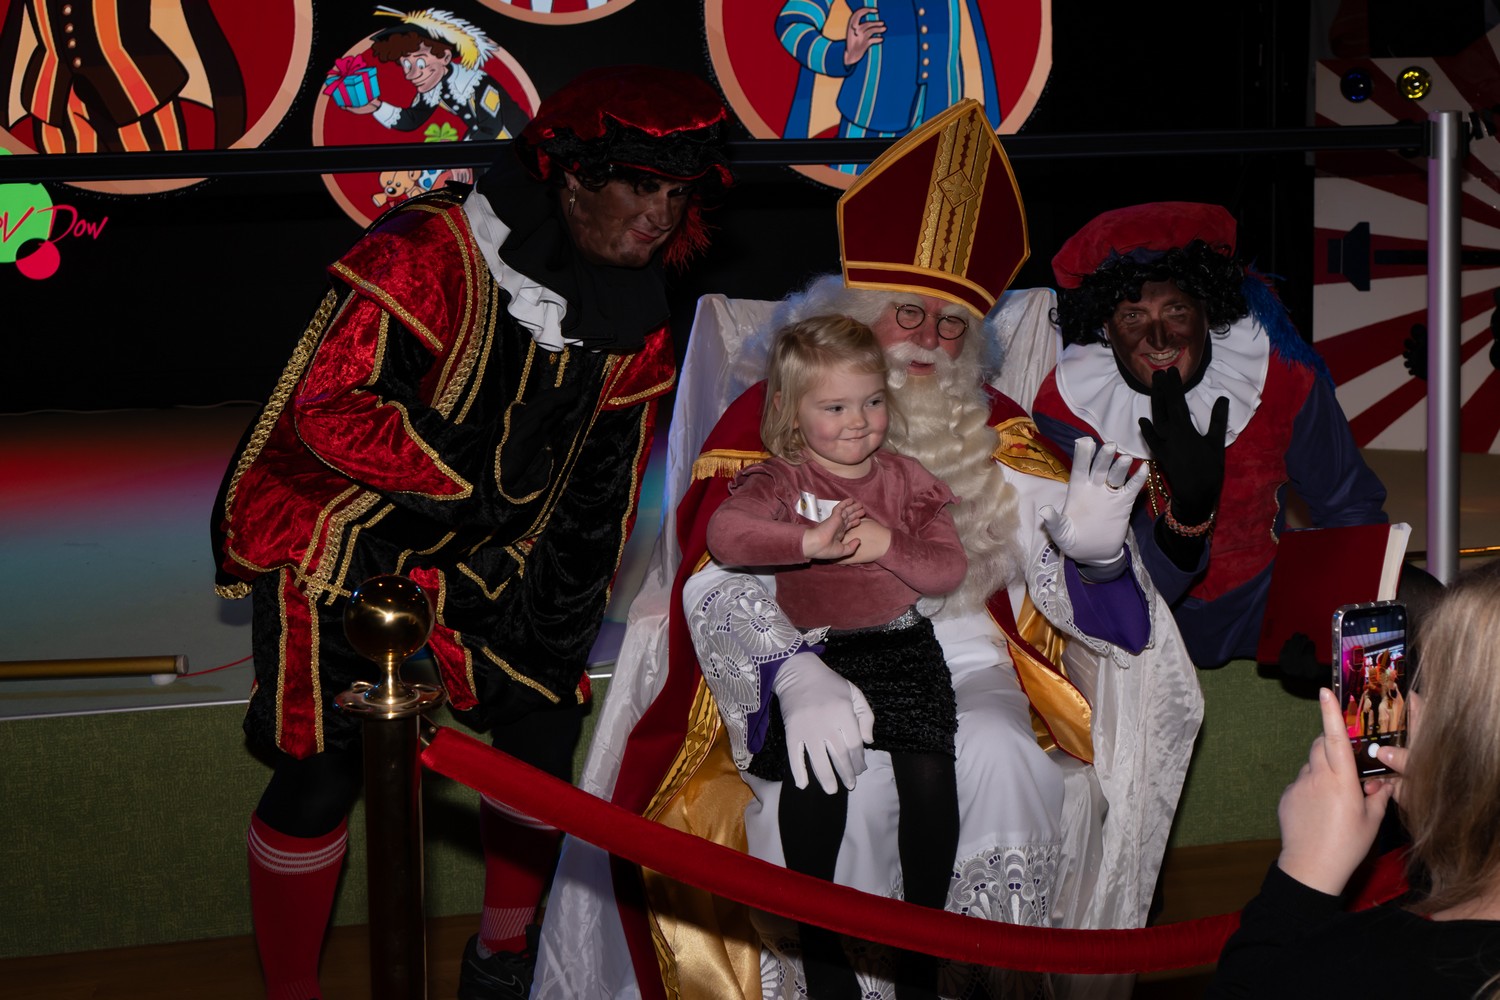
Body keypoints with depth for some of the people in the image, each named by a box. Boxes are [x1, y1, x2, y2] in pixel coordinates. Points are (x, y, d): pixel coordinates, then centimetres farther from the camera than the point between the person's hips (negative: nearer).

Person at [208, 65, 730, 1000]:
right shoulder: (430, 255, -25)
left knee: (549, 718, 3)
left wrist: (568, 608, 2)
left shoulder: (634, 310, -1)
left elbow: (606, 475, 6)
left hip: (488, 553, 6)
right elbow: (331, 407, -27)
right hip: (337, 542, -6)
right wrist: (474, 481, -23)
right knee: (323, 771, -9)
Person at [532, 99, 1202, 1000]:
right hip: (819, 673, -2)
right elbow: (724, 584, -10)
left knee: (1005, 758, -30)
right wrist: (799, 676, -30)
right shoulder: (769, 418, 3)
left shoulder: (992, 428, 15)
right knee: (854, 784, -34)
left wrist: (1088, 545, -20)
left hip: (963, 663, 3)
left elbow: (1048, 566, 6)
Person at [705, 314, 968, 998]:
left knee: (929, 771, -19)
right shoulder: (780, 480, 1)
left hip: (902, 647, 3)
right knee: (818, 772, -26)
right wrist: (811, 542, -31)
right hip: (812, 652, -2)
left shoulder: (906, 480, 12)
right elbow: (723, 533, -20)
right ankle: (816, 929, -8)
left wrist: (886, 544, -12)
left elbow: (949, 570, 6)